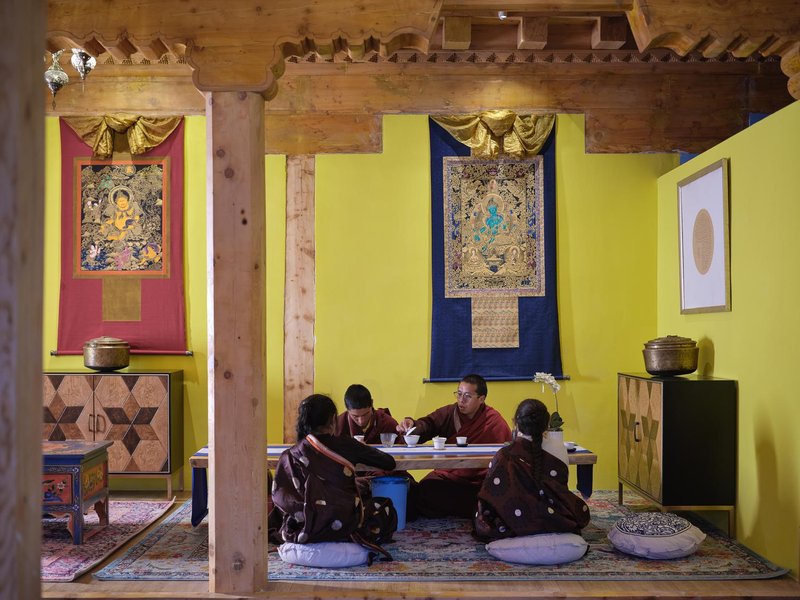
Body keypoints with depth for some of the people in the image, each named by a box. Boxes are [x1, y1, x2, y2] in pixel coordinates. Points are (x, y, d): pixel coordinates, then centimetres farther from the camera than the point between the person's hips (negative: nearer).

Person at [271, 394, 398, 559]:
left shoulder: (289, 456, -1)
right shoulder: (346, 446, -3)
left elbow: (278, 497, 0)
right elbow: (389, 463, 7)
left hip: (303, 531, 3)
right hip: (345, 526, -2)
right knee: (386, 509, 23)